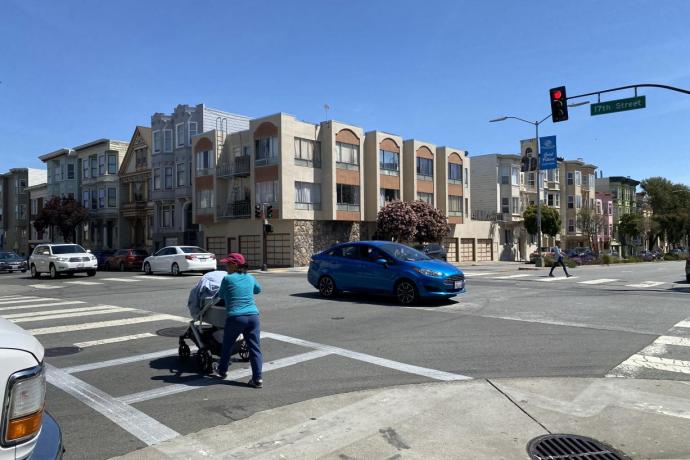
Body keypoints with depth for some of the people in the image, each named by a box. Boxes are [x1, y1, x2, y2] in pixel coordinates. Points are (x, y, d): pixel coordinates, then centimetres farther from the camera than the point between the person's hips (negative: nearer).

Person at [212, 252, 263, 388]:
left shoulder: (227, 279, -2)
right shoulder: (250, 278, 12)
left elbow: (221, 295, 13)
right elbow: (258, 289, 31)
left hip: (236, 318, -3)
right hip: (253, 317, 3)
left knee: (227, 346, 19)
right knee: (255, 348, 5)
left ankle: (222, 370, 38)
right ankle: (257, 379, 3)